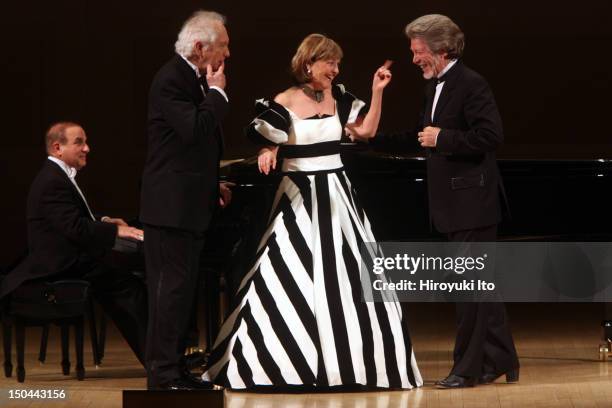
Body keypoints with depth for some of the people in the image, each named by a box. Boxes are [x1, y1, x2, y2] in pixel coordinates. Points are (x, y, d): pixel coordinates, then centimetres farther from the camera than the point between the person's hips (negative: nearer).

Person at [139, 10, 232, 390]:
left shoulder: (196, 79, 15)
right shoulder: (172, 79, -15)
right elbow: (195, 129, -28)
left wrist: (213, 185, 15)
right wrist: (217, 92, -15)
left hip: (191, 203, 10)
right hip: (172, 203, -10)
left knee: (183, 287, 13)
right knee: (171, 285, -8)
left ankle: (176, 369, 19)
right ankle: (163, 373, -6)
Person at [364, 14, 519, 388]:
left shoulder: (471, 84, -14)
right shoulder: (436, 87, 14)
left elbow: (491, 137, -22)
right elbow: (421, 137, 23)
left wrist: (442, 138, -19)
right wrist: (371, 137, 20)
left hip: (472, 203, -9)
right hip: (455, 204, 9)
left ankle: (468, 368, -2)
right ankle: (500, 361, 19)